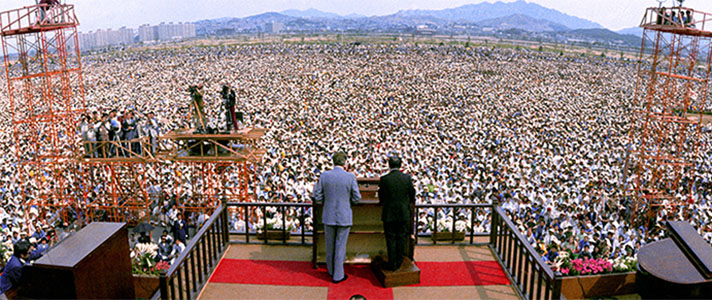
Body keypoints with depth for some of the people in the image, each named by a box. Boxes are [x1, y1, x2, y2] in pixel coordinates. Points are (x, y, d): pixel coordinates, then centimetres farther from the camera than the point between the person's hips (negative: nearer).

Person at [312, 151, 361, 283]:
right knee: (340, 246, 9)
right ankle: (338, 275, 17)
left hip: (328, 216, 2)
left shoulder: (324, 176, -8)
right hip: (344, 217, -2)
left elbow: (317, 197, -4)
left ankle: (331, 270, 36)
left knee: (330, 245, 19)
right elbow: (356, 198, -6)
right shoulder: (350, 177, -12)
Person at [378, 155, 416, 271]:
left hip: (389, 214, -2)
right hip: (404, 214, 2)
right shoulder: (407, 178, -6)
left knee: (391, 239, 7)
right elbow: (412, 195, 5)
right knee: (401, 238, 13)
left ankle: (392, 264, 11)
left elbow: (381, 198, -1)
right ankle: (399, 262, 22)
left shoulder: (384, 179, -11)